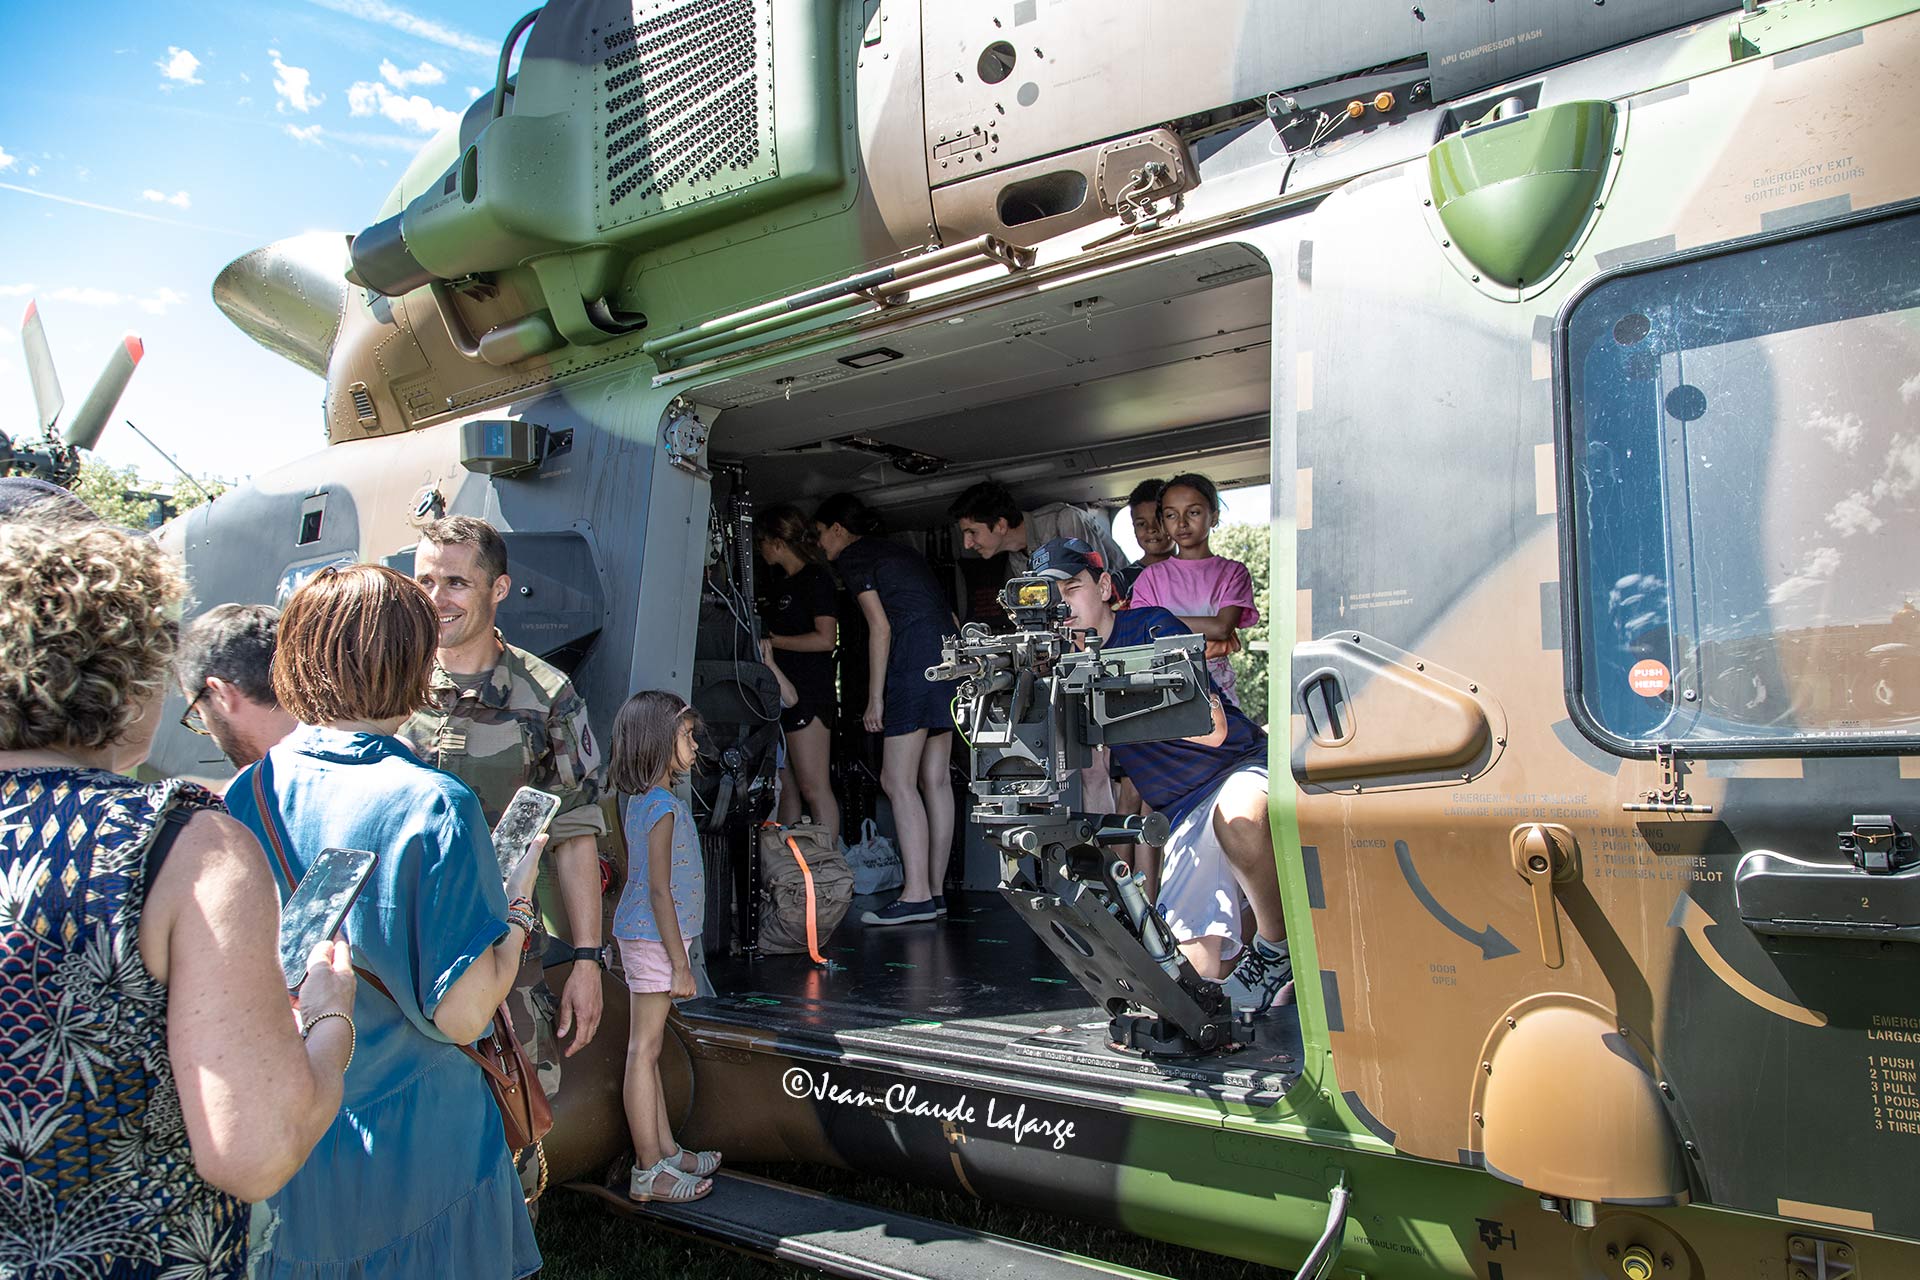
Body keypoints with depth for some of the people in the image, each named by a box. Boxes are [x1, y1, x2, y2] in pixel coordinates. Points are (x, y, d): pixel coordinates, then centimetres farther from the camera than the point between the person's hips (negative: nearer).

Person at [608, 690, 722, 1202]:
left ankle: (665, 1150, 27)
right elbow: (659, 889, -21)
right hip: (655, 938, -10)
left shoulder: (642, 801, 10)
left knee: (646, 1049, 15)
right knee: (644, 1051, -3)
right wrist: (681, 964, -19)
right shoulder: (662, 806, -19)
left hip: (643, 936, 10)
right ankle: (648, 1172, 5)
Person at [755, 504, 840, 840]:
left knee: (813, 787, -10)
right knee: (784, 787, 8)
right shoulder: (778, 583, 19)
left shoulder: (816, 580, -7)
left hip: (808, 694, -9)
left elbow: (825, 639, -17)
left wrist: (772, 640, -11)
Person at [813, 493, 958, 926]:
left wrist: (875, 699, -9)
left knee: (897, 781, -9)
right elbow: (949, 617, 21)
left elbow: (880, 626, -8)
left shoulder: (852, 557, 2)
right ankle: (935, 891, 9)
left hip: (915, 662, -9)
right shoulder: (903, 552, 26)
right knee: (934, 779, 7)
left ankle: (916, 896, -13)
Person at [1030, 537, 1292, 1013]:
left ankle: (1278, 948, -16)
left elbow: (1213, 729, -21)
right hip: (1186, 816, 4)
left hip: (1243, 765, -4)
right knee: (1202, 965, -14)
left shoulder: (1154, 627, -9)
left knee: (1237, 817, -42)